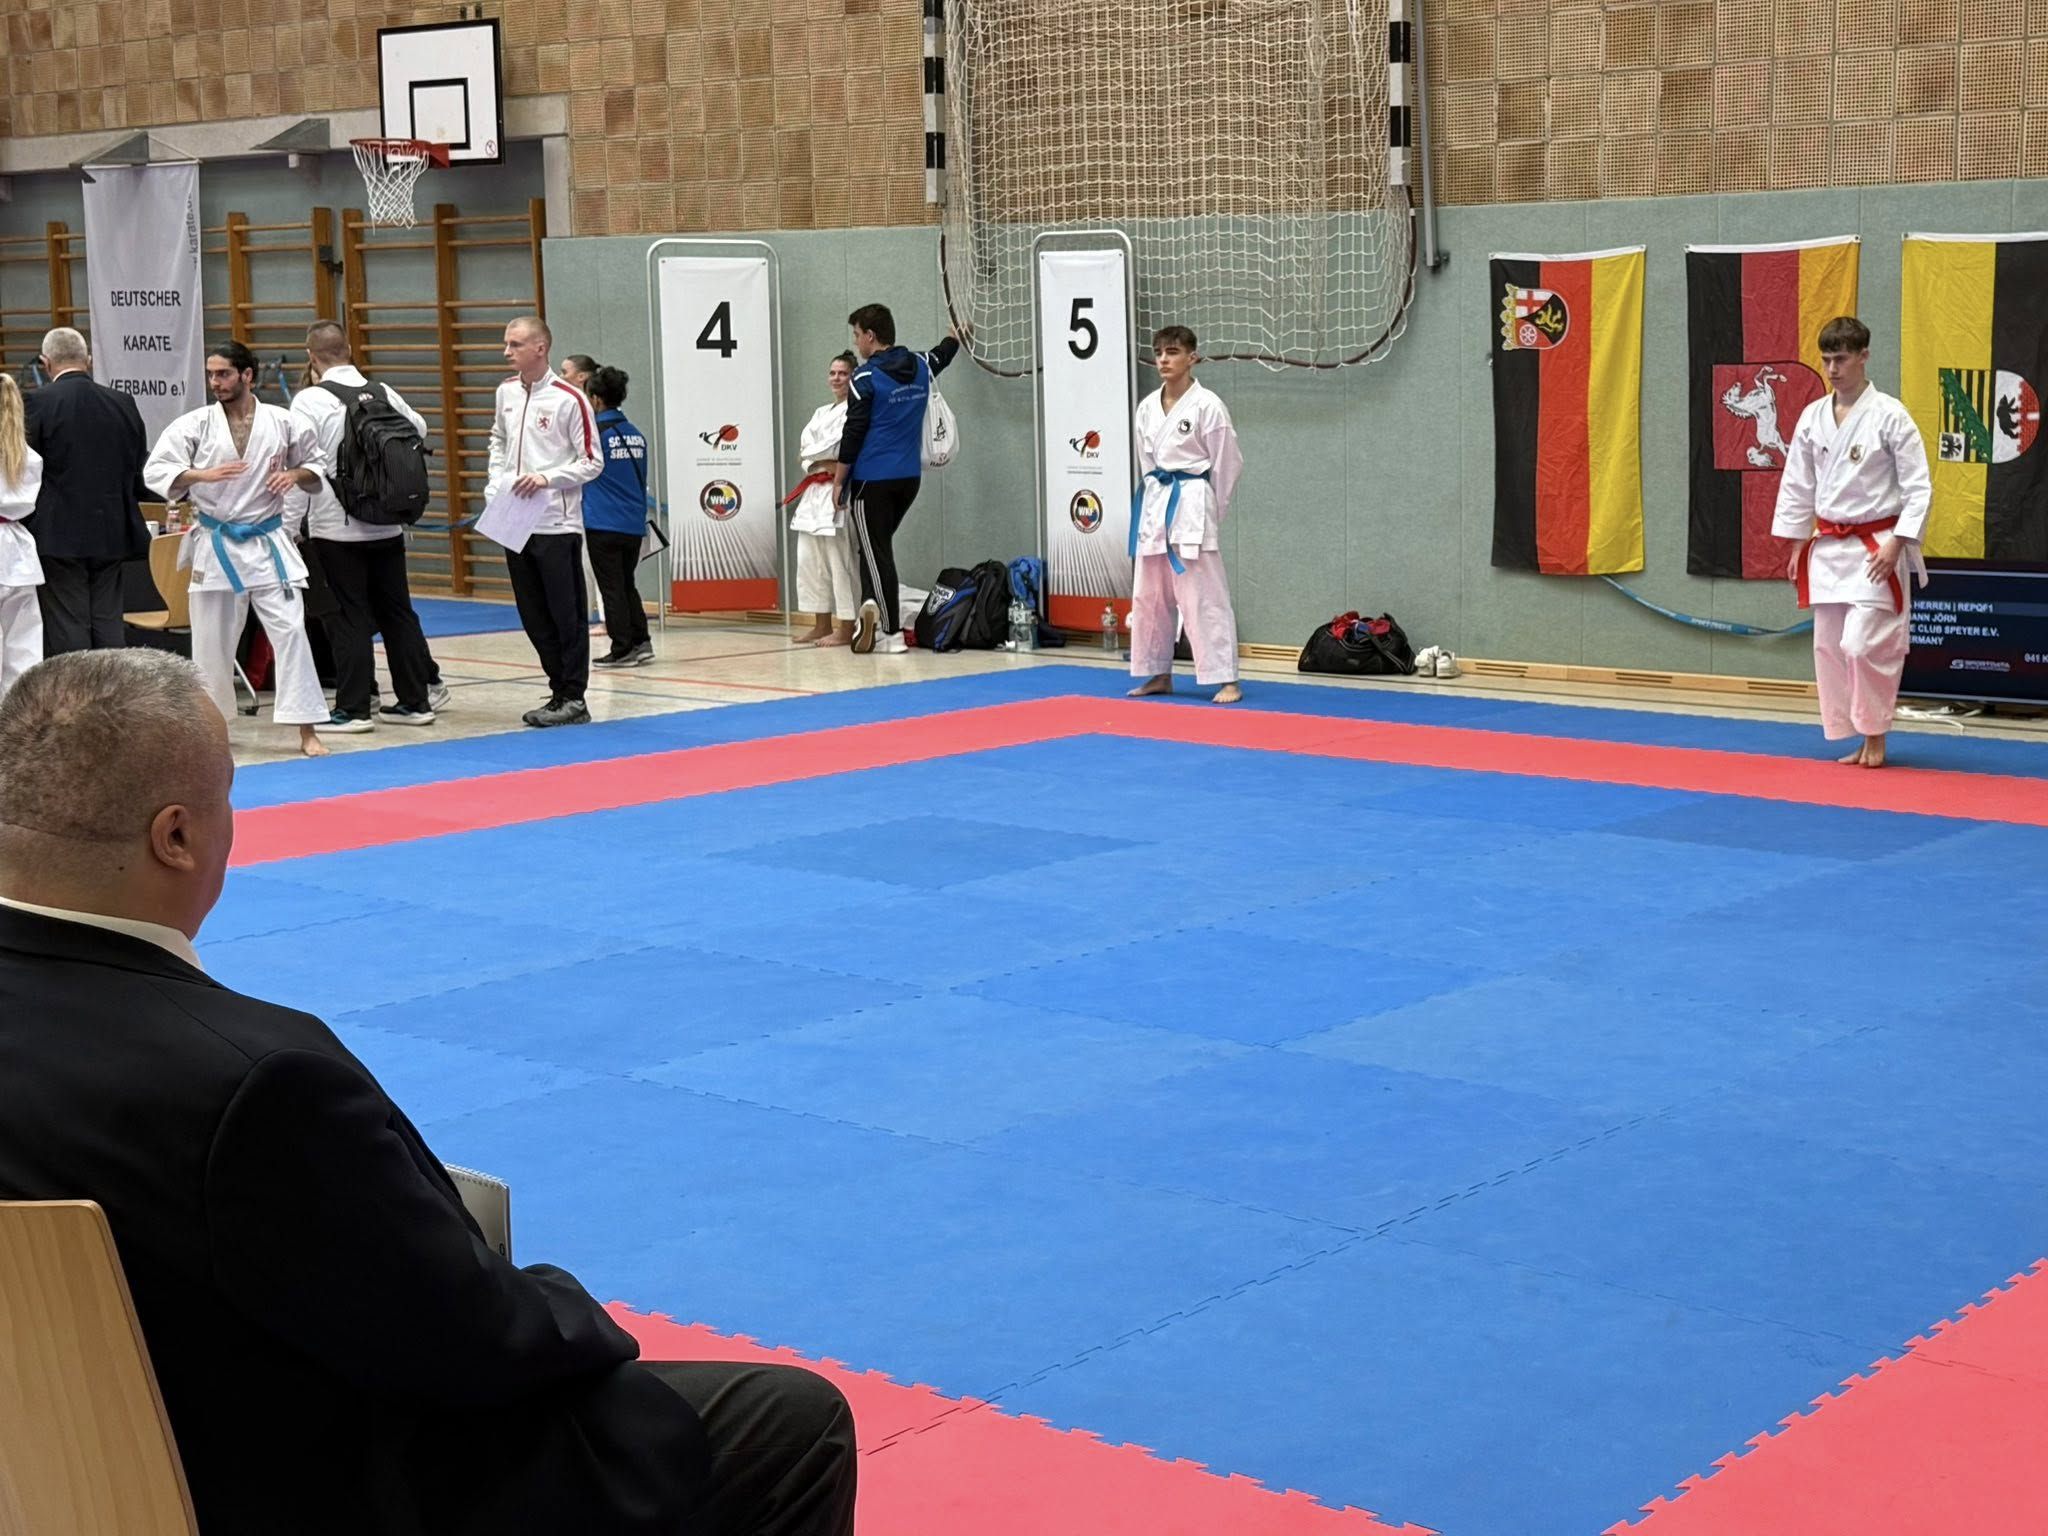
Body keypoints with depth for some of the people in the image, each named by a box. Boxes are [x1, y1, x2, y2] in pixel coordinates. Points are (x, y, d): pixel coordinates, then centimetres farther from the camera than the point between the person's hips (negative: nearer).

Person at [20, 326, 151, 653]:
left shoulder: (39, 403, -9)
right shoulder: (123, 403, 4)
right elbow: (142, 475, 9)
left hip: (59, 536, -4)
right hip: (112, 535, 4)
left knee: (67, 629, -1)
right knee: (108, 624, 10)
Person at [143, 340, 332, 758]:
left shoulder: (284, 423, -2)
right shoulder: (194, 424, -4)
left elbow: (317, 465, 12)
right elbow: (155, 471, -7)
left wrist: (296, 475, -10)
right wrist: (204, 475, -21)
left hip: (268, 544, 0)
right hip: (216, 546, 0)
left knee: (290, 629, -8)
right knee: (212, 638, 9)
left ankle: (306, 730, -4)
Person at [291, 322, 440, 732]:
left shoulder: (310, 400, -12)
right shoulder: (384, 393, 3)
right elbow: (418, 429, 19)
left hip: (336, 527, -5)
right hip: (387, 525, 5)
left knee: (349, 618, 0)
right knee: (397, 611, 12)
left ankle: (353, 708, 3)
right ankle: (415, 701, 16)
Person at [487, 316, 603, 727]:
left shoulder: (569, 398, -10)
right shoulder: (506, 392, 9)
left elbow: (592, 462, -7)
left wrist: (546, 479, -17)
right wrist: (496, 481, 9)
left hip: (557, 523, -7)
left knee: (567, 614, -1)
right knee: (534, 616, 11)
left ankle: (574, 699, 5)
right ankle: (561, 690, 21)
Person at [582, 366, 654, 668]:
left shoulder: (594, 431, -11)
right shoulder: (637, 435, 8)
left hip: (603, 526, -6)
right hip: (634, 526, 6)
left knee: (612, 588, 0)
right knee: (627, 585, 16)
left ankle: (623, 649, 0)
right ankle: (641, 642, 10)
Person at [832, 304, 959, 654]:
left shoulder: (865, 377, -11)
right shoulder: (920, 367, 8)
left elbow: (853, 433, -11)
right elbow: (942, 354, 32)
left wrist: (838, 482, -4)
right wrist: (958, 330, 54)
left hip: (871, 480, -6)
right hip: (909, 478, 6)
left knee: (877, 553, -1)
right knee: (878, 547, 19)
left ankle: (891, 632, -4)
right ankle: (873, 607, 2)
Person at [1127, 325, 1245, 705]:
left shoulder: (1207, 405, -8)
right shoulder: (1147, 406, 9)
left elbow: (1228, 462, -4)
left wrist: (1211, 511, 1)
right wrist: (1155, 499, 13)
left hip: (1191, 506, -7)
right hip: (1154, 506, 7)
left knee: (1204, 596, -8)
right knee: (1149, 595, 11)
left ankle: (1227, 680, -5)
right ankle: (1159, 674, 22)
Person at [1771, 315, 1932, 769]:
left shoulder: (1889, 415, -10)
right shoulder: (1812, 417, 5)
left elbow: (1918, 486, -10)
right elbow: (1797, 484, 12)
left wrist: (1895, 545, -15)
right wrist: (1797, 546, 10)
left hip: (1875, 548, -6)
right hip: (1828, 547, 6)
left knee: (1864, 644, -13)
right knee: (1829, 645, 6)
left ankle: (1875, 738, 4)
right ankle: (1855, 738, 16)